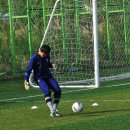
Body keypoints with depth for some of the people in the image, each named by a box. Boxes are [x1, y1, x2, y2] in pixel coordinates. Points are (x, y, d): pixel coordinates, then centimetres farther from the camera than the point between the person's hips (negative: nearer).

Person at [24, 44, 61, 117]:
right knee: (47, 91, -29)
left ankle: (55, 109, -3)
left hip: (48, 76, 6)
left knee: (58, 90, -13)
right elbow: (29, 69, -11)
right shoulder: (34, 58, -14)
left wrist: (52, 65, -1)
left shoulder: (47, 56, 2)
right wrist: (26, 81, -15)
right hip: (39, 78, -6)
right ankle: (52, 111, -33)